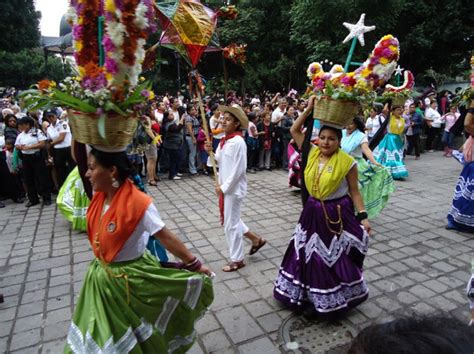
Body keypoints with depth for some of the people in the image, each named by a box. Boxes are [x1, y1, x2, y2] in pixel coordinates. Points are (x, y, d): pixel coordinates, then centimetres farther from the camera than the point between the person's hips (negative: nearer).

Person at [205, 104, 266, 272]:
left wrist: (224, 187, -16)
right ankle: (256, 239, 38)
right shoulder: (224, 140, 7)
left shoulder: (238, 142, -20)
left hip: (234, 188, -9)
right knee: (229, 220, 21)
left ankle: (237, 260, 21)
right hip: (225, 187, 9)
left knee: (231, 224, 2)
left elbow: (238, 170, -21)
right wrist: (210, 152, -2)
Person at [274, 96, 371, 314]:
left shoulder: (347, 162, -13)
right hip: (313, 212, 4)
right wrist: (309, 109, -6)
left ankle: (336, 300, 33)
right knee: (309, 256, 16)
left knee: (336, 260, 10)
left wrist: (363, 217, -11)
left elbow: (354, 192, -6)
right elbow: (294, 130, -1)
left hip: (337, 214, -4)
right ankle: (308, 295, 37)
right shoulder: (311, 153, -2)